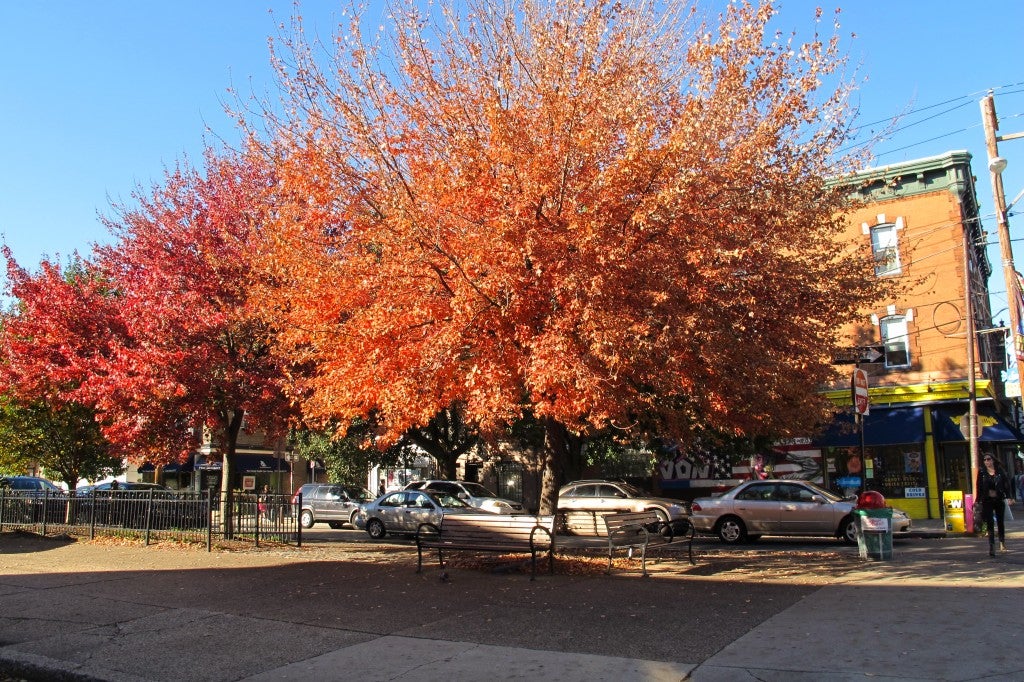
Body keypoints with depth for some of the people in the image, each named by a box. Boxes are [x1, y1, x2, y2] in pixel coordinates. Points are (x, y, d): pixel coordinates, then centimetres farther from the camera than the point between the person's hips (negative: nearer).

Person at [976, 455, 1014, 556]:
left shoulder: (1000, 471, 0)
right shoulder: (982, 473, 0)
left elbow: (1006, 484, 0)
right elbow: (979, 487, 3)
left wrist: (1009, 497, -8)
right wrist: (978, 501, 1)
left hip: (999, 499, 1)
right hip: (987, 501, -1)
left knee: (1000, 522, 13)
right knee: (990, 523, -7)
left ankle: (1002, 542, 32)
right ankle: (992, 547, -10)